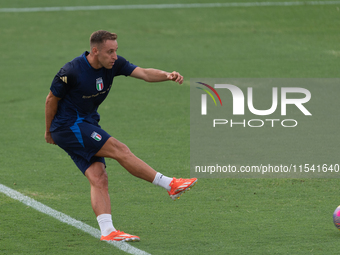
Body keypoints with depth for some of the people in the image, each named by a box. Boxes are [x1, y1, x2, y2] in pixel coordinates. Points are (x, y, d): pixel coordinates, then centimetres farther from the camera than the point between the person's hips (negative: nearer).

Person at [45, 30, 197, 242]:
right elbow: (52, 99, -9)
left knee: (99, 179, -6)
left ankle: (107, 231, -15)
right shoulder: (71, 72, -22)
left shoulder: (113, 64, -4)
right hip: (68, 126, -8)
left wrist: (167, 76, -32)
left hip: (87, 125, 8)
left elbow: (143, 73, -13)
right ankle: (170, 185, -12)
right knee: (120, 150, -15)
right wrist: (49, 131, 2)